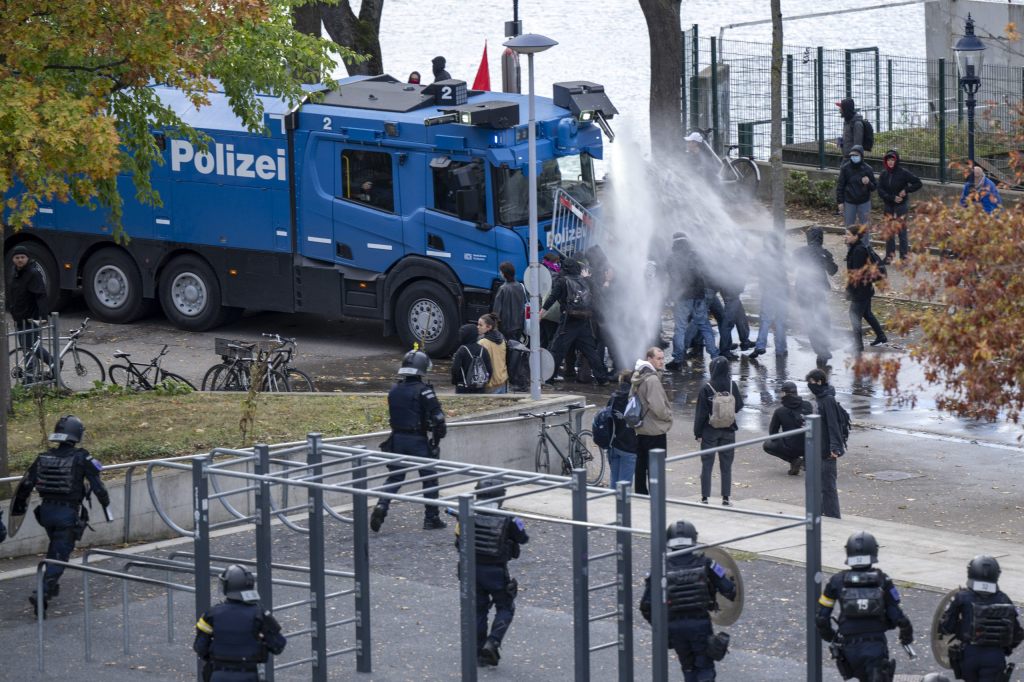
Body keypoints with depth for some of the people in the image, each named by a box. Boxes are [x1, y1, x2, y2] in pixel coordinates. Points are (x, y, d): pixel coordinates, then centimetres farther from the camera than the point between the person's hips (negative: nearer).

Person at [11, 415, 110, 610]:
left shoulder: (43, 458, 2)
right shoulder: (81, 458, -11)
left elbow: (25, 485, 3)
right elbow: (97, 485, -11)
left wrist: (19, 507, 18)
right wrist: (106, 504, 6)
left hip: (46, 511, 5)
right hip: (68, 513, -5)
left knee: (55, 546, 28)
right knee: (60, 554, -1)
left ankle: (50, 586, 38)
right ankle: (43, 593, -14)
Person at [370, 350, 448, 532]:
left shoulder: (394, 391, 7)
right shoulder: (423, 391, -13)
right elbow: (437, 417, -17)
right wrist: (437, 439, -5)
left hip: (397, 439, 5)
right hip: (418, 440, -5)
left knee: (394, 477, 11)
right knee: (429, 478, 9)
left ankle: (382, 506, -12)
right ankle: (431, 518, 12)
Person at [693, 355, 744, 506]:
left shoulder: (706, 388, -14)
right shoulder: (732, 386, -8)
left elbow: (701, 413, -10)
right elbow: (739, 405, 1)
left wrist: (698, 432, -3)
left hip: (710, 431, -2)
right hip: (728, 431, 2)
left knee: (707, 465, 6)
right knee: (726, 465, 9)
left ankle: (705, 498, 6)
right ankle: (725, 498, 9)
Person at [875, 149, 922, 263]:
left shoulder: (903, 173, -7)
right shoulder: (883, 174, 3)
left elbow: (918, 183, -3)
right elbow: (880, 191, -3)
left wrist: (906, 190, -14)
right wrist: (893, 198, -15)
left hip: (901, 206, -4)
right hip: (888, 205, 4)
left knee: (901, 231, -5)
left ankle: (904, 256, 0)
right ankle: (889, 255, 15)